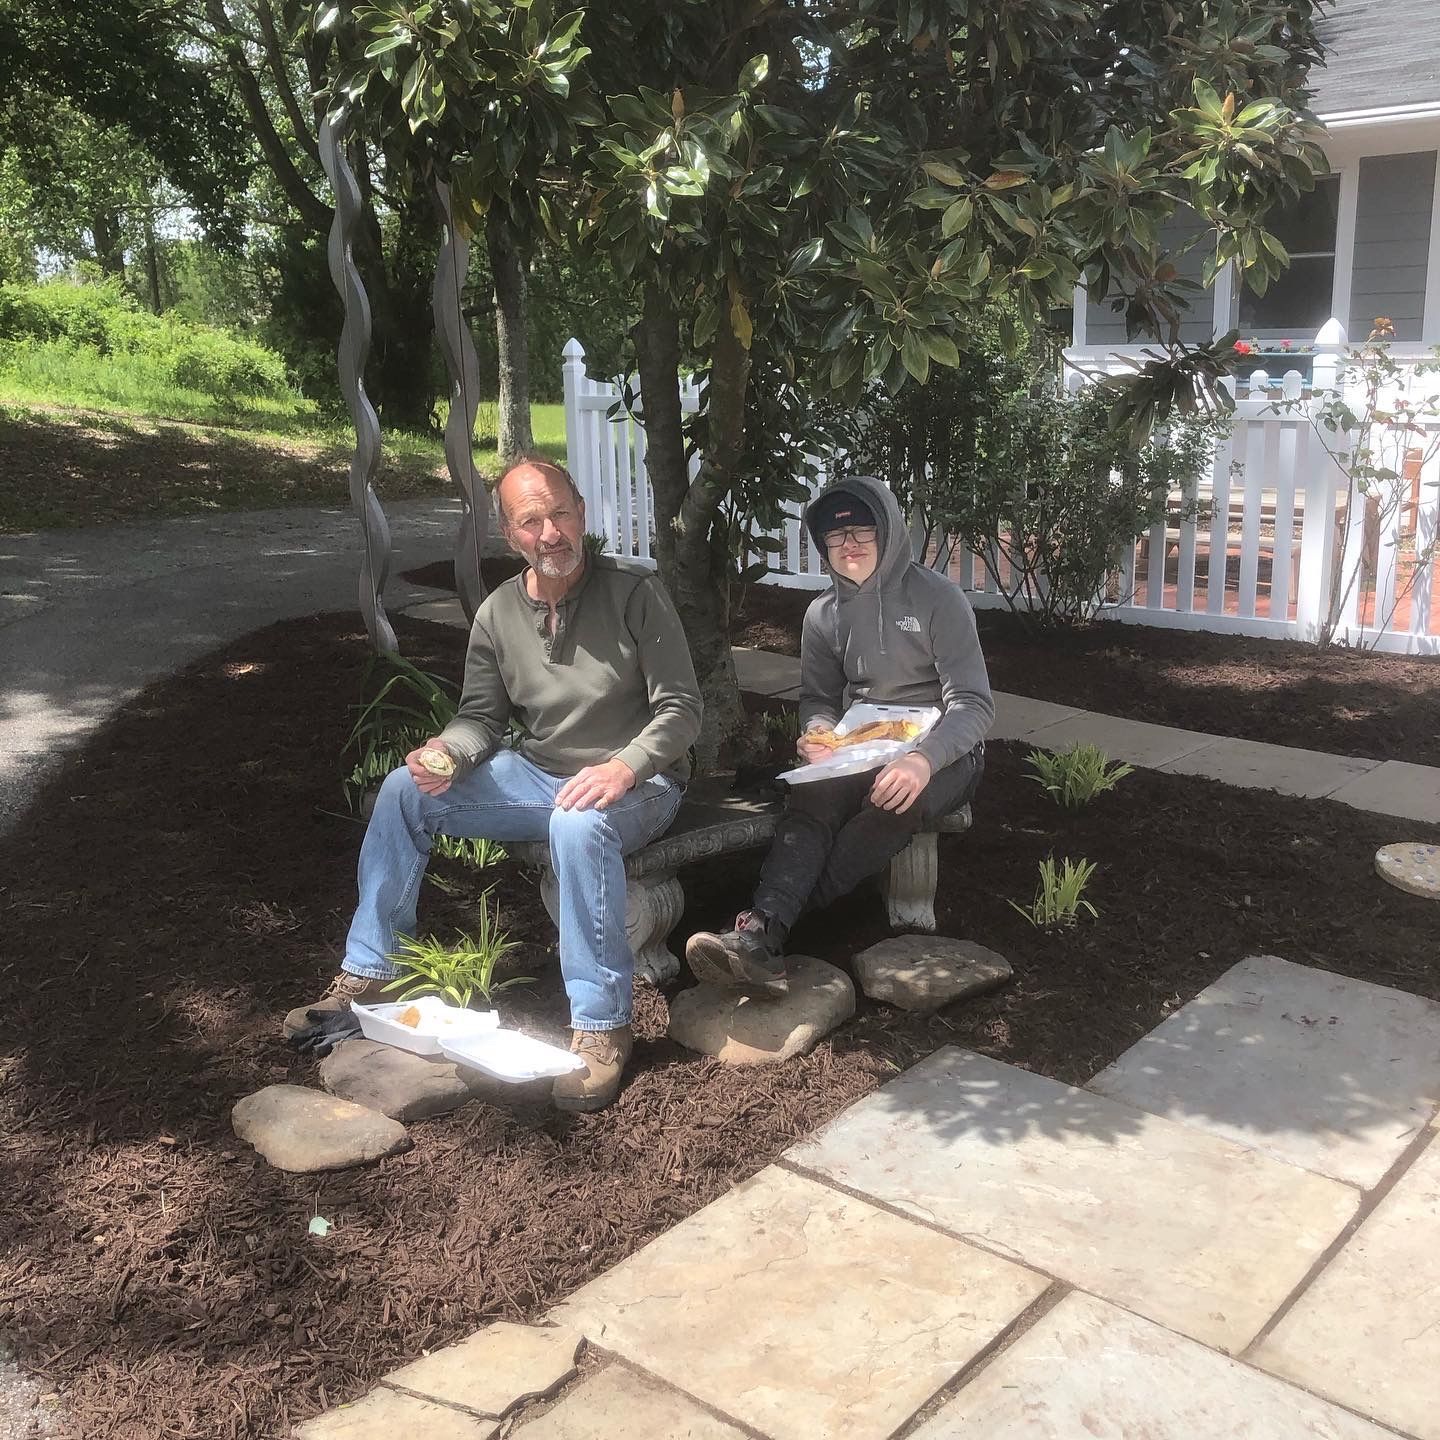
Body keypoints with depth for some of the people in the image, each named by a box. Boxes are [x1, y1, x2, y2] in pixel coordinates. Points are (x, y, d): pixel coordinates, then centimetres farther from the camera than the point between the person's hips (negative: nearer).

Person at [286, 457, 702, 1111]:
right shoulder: (497, 614, 0)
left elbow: (681, 710, -16)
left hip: (637, 784, -6)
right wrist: (446, 752, -16)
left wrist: (624, 768, -32)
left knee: (578, 824, -40)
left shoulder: (634, 592, -15)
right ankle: (369, 975, 3)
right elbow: (481, 716, 7)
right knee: (404, 789, -7)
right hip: (538, 774, 6)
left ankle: (600, 1025, -27)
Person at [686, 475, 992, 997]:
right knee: (810, 798, -31)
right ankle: (761, 937, -51)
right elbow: (816, 698, 15)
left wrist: (923, 759, -33)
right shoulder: (824, 614, 7)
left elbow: (973, 704, -13)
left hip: (941, 752, -3)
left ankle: (766, 924, -34)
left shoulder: (938, 598, -7)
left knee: (895, 801, -38)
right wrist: (817, 733, -12)